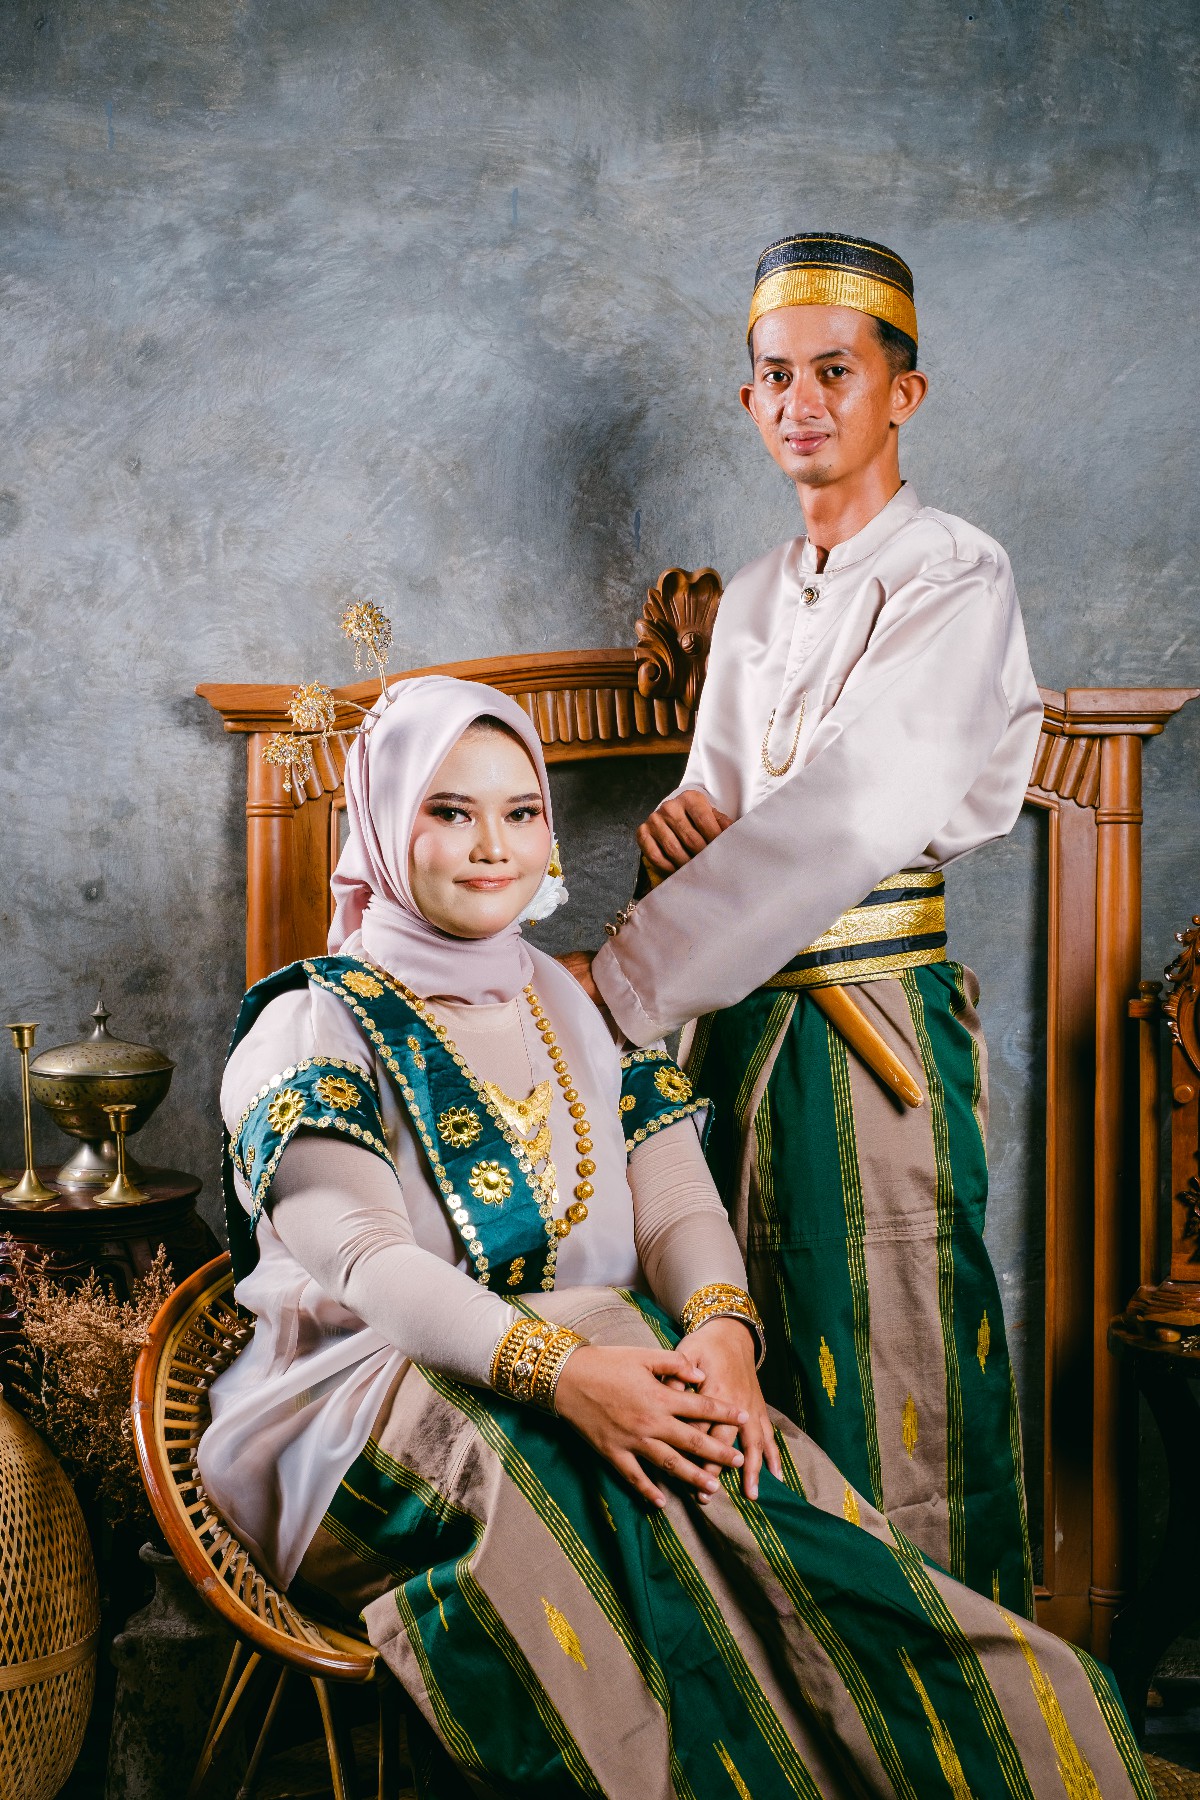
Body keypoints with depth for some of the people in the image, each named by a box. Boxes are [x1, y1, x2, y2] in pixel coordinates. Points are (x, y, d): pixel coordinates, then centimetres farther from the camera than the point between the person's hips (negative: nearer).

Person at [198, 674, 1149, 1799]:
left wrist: (721, 1326, -20)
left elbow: (678, 1207, 5)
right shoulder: (312, 1027, 1)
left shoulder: (586, 1010, 17)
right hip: (385, 1402, -3)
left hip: (618, 1372, 4)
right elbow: (361, 1260, -14)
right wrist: (555, 1367, -31)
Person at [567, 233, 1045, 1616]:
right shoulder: (752, 602, 16)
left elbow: (855, 810, -19)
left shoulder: (954, 578, -6)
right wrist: (688, 818, -9)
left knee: (894, 1368, -3)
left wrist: (618, 971, -22)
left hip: (877, 1007, -6)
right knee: (756, 1361, 9)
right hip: (744, 1017, 6)